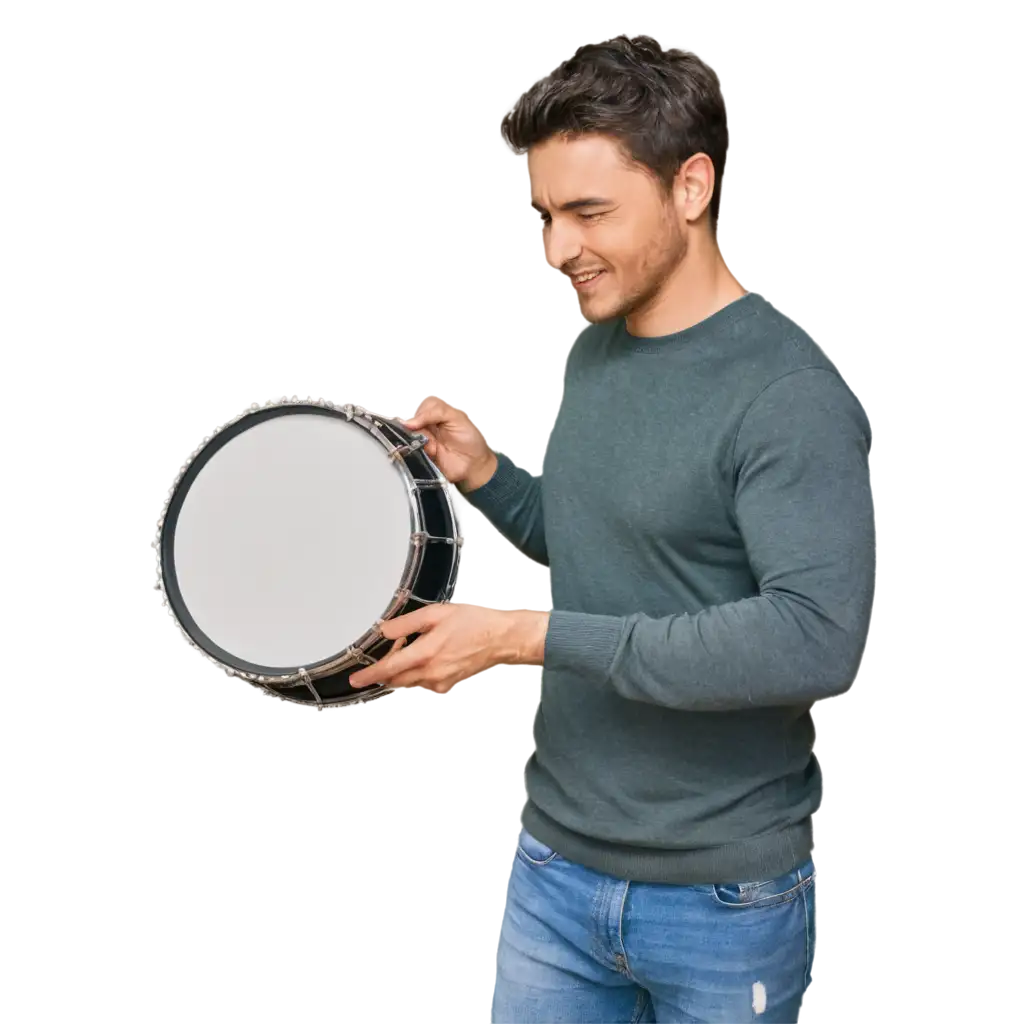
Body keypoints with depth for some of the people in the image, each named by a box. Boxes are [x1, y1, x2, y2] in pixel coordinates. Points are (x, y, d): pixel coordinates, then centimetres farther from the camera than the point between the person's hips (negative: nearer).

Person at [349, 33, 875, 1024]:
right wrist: (484, 474, -3)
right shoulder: (593, 344, 4)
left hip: (721, 902, -6)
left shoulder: (790, 399, -20)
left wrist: (530, 634, -28)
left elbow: (815, 640, -29)